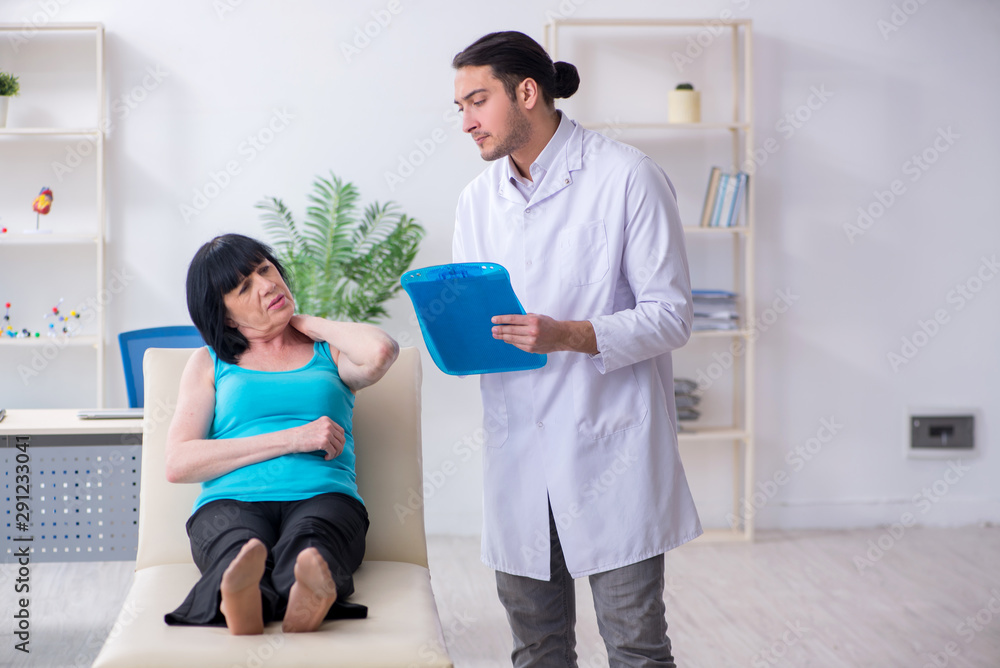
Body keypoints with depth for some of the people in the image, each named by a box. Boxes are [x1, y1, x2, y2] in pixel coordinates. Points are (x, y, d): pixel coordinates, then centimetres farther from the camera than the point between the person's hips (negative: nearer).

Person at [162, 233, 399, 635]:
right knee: (238, 548, -39)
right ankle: (240, 595, -71)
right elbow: (178, 464, 7)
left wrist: (305, 323, 17)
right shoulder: (209, 364, 24)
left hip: (323, 498, 0)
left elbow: (381, 352, -3)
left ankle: (309, 600, -71)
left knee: (308, 542, -40)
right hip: (230, 503, 0)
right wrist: (292, 439, -2)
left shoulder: (330, 351, 25)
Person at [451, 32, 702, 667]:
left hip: (610, 447, -5)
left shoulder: (628, 177, -7)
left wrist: (569, 336, -24)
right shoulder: (478, 199, 12)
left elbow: (671, 315, -10)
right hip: (517, 448, 6)